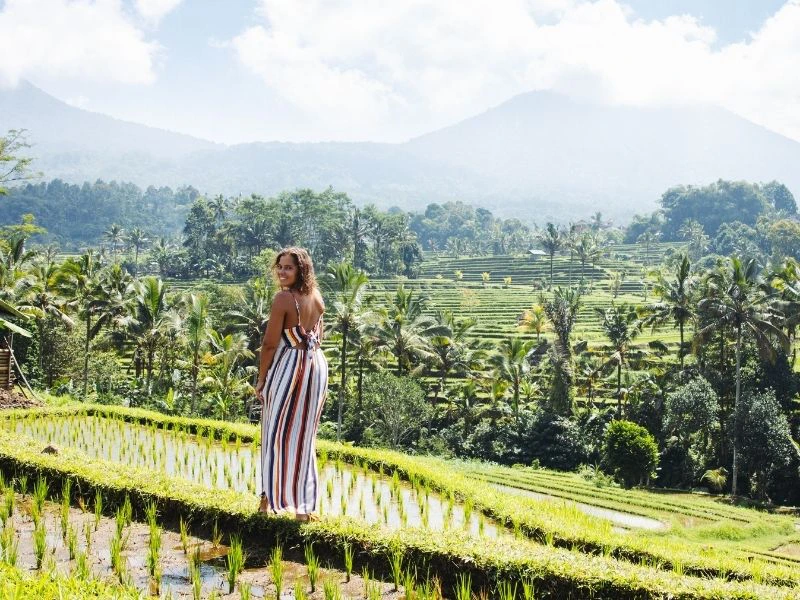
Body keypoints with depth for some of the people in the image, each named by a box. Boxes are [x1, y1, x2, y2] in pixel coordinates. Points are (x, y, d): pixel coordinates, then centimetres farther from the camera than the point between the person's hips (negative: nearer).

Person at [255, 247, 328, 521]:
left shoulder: (283, 299, -15)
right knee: (304, 435, 11)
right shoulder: (317, 298, 5)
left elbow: (270, 344, -15)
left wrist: (261, 378, -5)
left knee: (277, 433, 7)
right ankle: (305, 505, 14)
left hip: (289, 365, -6)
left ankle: (271, 498, 14)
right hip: (317, 365, 6)